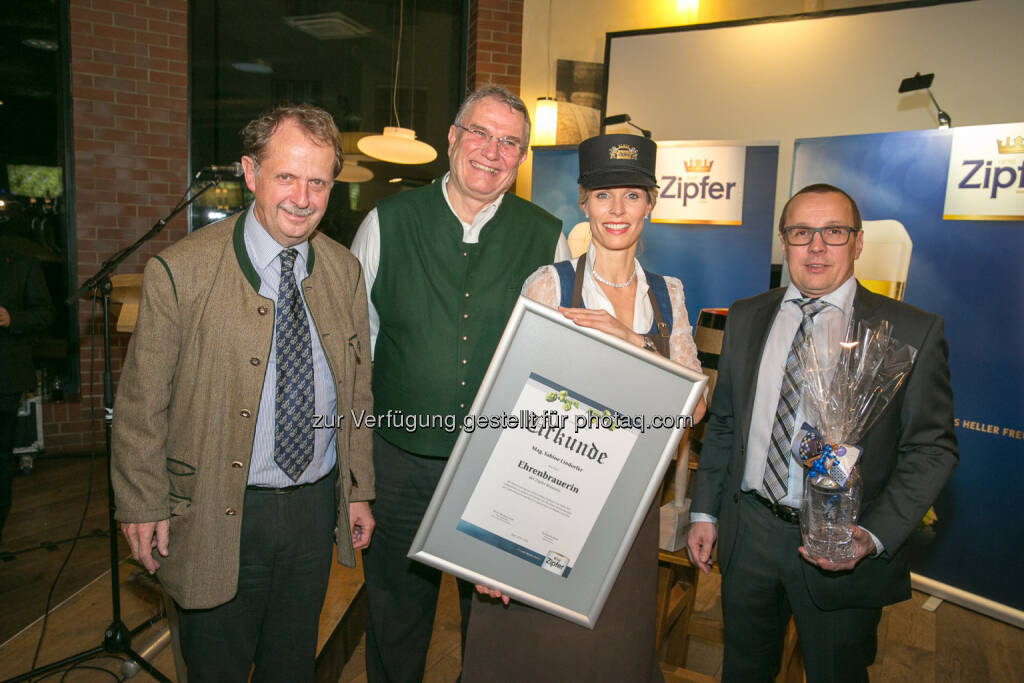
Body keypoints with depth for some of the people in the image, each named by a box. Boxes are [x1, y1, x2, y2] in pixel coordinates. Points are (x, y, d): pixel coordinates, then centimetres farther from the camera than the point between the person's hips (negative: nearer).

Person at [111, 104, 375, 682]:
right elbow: (141, 403, -6)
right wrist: (144, 505, -4)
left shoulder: (344, 271, 0)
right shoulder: (180, 272, -13)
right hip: (218, 519, -3)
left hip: (316, 507, 4)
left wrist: (360, 491, 9)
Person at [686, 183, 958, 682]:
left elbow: (931, 447, -7)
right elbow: (722, 422, 7)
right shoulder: (746, 318, 3)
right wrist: (704, 511, 5)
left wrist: (874, 537, -19)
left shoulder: (911, 332, -8)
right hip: (748, 534, 3)